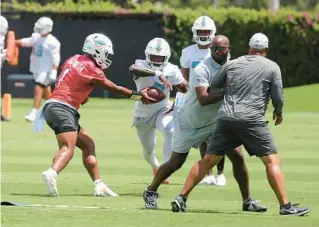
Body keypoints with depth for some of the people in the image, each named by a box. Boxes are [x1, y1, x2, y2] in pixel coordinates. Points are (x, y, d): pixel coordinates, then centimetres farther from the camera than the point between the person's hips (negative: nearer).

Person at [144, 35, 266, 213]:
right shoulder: (203, 69, -26)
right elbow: (203, 99, -37)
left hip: (214, 121, 5)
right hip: (189, 122, -5)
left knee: (238, 156, -6)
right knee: (176, 163, 4)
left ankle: (247, 200, 4)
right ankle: (151, 192, 27)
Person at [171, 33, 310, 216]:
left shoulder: (232, 64, 16)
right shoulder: (272, 67, 6)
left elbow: (211, 89, 19)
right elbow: (278, 98, 5)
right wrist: (279, 113, 25)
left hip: (226, 118, 4)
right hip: (252, 119, -4)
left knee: (208, 160, 10)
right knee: (272, 161, 2)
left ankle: (182, 199, 8)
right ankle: (286, 206, -5)